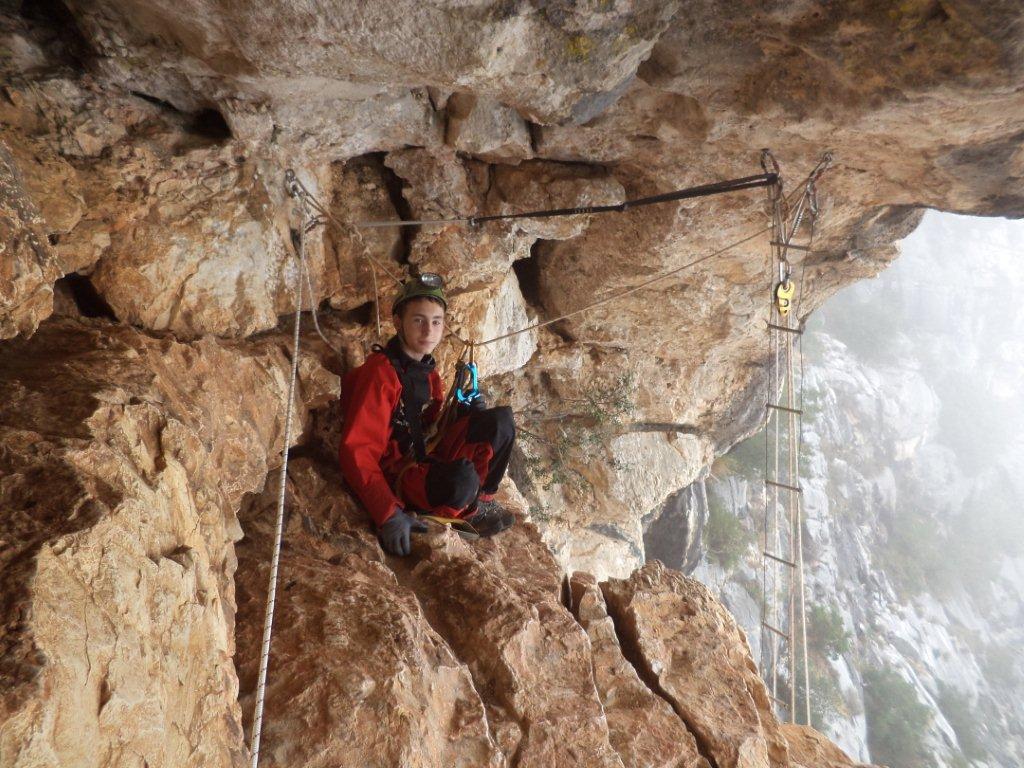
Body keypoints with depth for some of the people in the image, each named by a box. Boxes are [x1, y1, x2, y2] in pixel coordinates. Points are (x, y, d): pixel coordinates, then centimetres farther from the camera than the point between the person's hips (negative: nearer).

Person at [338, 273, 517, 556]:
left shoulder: (427, 369, 5)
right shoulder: (380, 373, -20)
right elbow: (356, 451, -24)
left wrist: (464, 410, -4)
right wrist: (389, 514, -31)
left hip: (429, 458, 8)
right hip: (396, 475, -7)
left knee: (502, 420, -9)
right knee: (462, 478, -38)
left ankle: (482, 499, 6)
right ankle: (469, 511, -1)